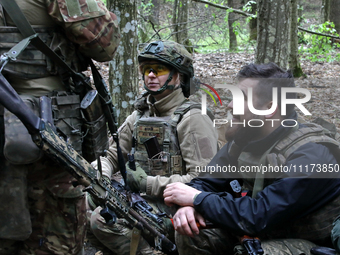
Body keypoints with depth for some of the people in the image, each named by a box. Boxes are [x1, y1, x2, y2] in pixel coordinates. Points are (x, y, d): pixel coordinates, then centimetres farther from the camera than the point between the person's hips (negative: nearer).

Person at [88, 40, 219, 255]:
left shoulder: (192, 119, -10)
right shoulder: (139, 116, 13)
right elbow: (111, 156, 16)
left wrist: (149, 184, -19)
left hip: (174, 207, -8)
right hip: (141, 201, 8)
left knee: (100, 219, -24)